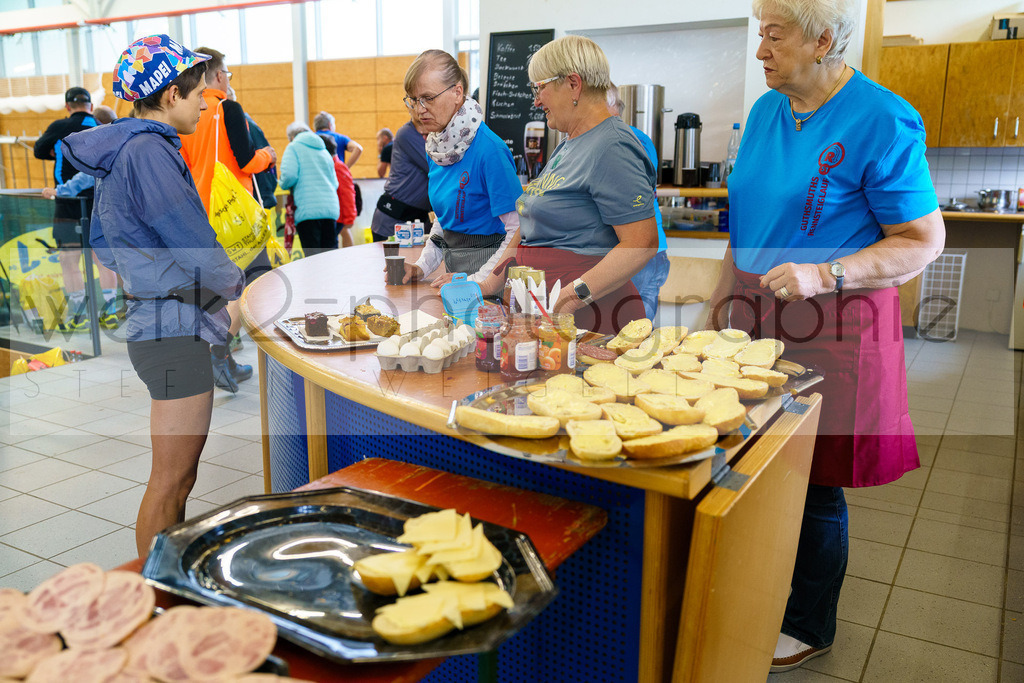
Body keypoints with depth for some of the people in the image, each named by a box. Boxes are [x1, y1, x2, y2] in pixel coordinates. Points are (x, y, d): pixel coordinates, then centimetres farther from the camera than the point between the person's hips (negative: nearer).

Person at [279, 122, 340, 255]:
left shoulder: (293, 147, 5)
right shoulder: (324, 150, 23)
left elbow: (289, 175, -10)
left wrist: (282, 184, 10)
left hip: (308, 210, -6)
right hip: (331, 208, 6)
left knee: (312, 255, -6)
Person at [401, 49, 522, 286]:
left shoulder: (489, 149, -15)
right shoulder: (435, 146, 9)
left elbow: (519, 233, -17)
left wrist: (473, 281, -18)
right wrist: (422, 266, 8)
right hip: (453, 267, 7)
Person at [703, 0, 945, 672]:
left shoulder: (883, 122, -12)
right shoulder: (766, 111, 9)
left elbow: (924, 241, -12)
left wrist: (825, 275, -24)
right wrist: (724, 295, 17)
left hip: (830, 327, -6)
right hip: (756, 315, 6)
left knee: (813, 484, 5)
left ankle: (809, 626, 27)